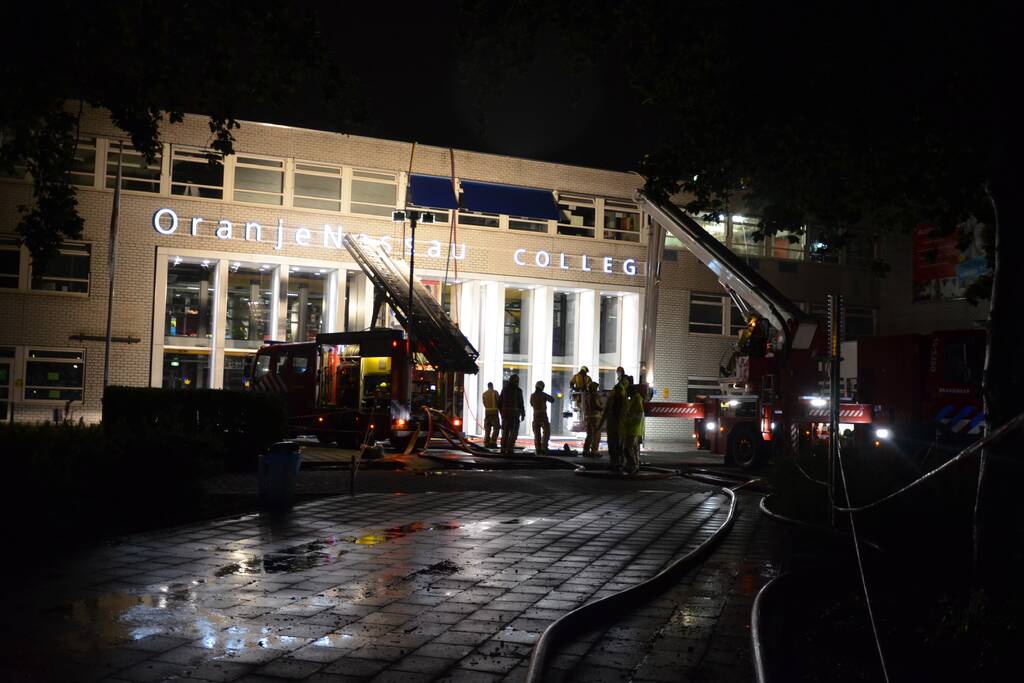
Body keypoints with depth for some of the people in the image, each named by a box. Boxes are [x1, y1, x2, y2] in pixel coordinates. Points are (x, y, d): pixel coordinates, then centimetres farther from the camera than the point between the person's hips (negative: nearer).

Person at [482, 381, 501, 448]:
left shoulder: (484, 394, 9)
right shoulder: (495, 392, -4)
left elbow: (484, 403, 8)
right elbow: (498, 402, -4)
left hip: (487, 411, 5)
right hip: (494, 411, -5)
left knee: (487, 429, 8)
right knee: (496, 428, -2)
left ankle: (486, 443, 3)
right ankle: (493, 442, -13)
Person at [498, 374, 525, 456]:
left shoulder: (504, 389, 6)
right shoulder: (518, 390, -8)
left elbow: (499, 402, 9)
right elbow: (520, 403, -10)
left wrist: (501, 412, 20)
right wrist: (523, 414, 0)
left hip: (505, 412, 5)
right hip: (514, 413, -5)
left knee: (505, 432, 11)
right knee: (513, 432, 0)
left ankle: (503, 450, 8)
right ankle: (510, 450, -6)